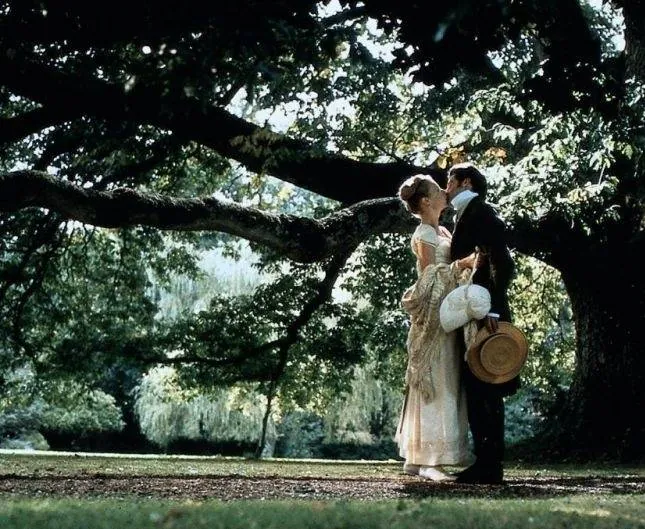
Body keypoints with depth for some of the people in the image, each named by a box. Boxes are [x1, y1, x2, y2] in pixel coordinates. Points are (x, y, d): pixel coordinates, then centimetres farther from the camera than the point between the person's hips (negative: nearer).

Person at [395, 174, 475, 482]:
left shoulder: (442, 232, 19)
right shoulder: (423, 235, -8)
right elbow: (430, 275, -16)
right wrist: (465, 263, -22)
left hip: (447, 314, 9)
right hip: (434, 315, -9)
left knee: (445, 385, 9)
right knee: (434, 384, -11)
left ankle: (415, 457, 13)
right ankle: (428, 459, -11)